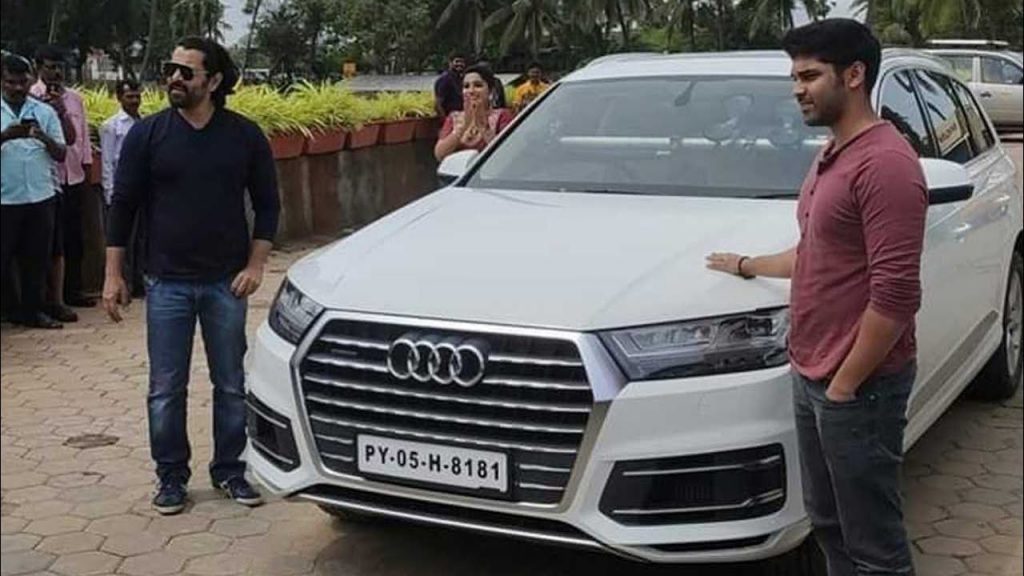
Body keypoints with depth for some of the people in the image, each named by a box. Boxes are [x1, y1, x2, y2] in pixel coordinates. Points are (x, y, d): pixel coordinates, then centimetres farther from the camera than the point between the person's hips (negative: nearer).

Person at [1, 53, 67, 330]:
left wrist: (44, 138, -15)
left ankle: (32, 310, 21)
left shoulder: (45, 112, 8)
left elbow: (61, 154, 4)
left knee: (37, 258, 10)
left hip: (40, 197, 3)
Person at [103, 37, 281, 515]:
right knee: (166, 390, 5)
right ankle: (171, 477, 19)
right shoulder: (147, 134, -1)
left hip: (226, 283, 0)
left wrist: (255, 265, -4)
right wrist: (113, 274, -2)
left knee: (231, 385, 9)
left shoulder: (245, 136, 0)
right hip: (167, 283, 0)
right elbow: (123, 205, 1)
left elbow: (267, 204, 5)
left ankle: (229, 471, 23)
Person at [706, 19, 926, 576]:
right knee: (828, 523, 21)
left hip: (857, 387, -10)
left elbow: (895, 295, -23)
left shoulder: (885, 163, -19)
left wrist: (844, 385, -20)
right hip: (811, 378, 10)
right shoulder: (832, 155, 14)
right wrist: (747, 266, 32)